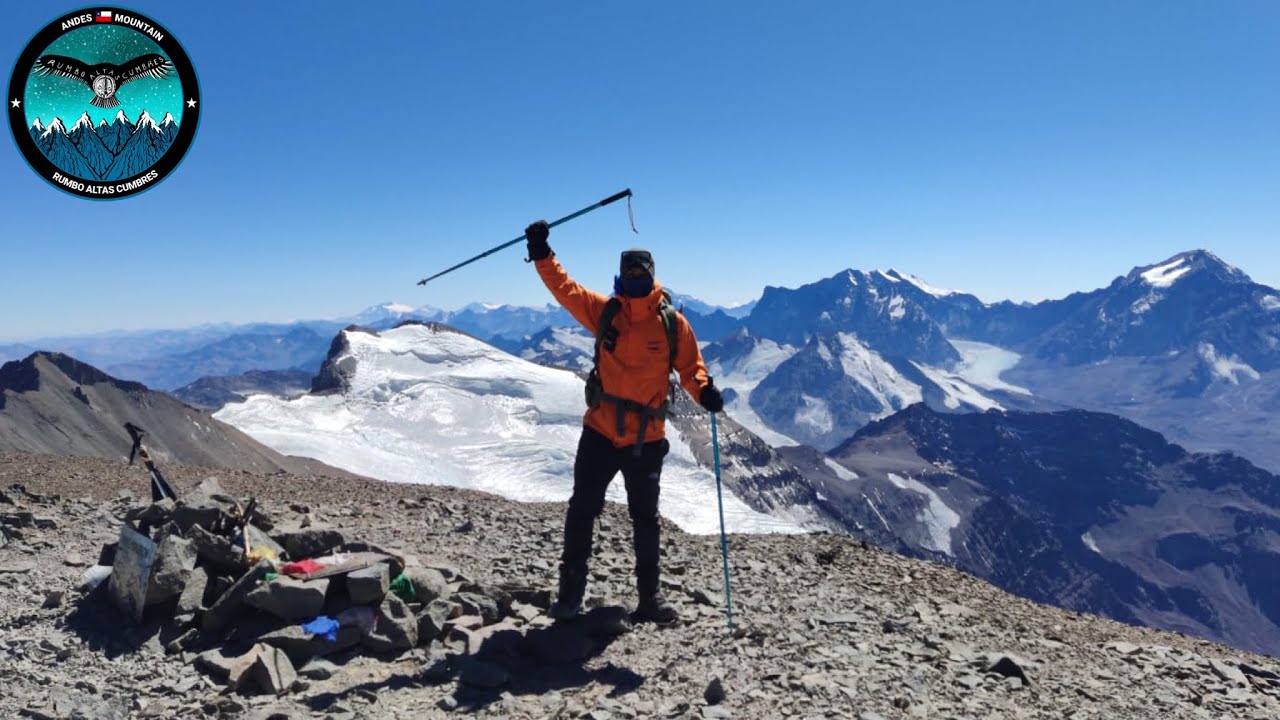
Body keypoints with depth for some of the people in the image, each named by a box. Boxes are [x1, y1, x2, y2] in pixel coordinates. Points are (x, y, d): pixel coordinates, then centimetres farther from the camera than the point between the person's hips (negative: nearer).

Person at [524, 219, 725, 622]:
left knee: (645, 519, 12)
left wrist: (704, 391, -20)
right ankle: (571, 592, 22)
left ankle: (649, 596, 27)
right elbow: (565, 288, -2)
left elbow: (690, 366, -1)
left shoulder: (673, 323, -6)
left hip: (646, 440, -1)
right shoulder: (604, 312, -2)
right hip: (600, 433, 1)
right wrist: (542, 254, -13)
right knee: (582, 510, 6)